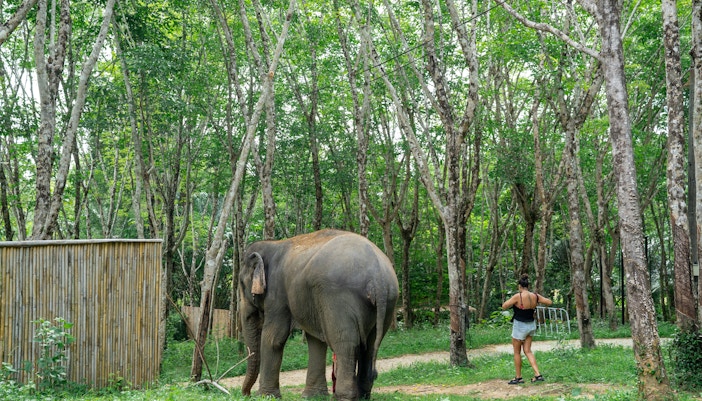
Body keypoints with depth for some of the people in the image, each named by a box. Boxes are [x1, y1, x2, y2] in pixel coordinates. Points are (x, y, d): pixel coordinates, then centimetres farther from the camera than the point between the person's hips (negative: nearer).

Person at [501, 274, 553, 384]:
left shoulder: (518, 296, -21)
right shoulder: (535, 296, -5)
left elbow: (504, 306, -16)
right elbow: (550, 302, 5)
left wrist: (510, 301, 2)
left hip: (520, 326, -6)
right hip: (531, 325, 6)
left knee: (517, 352, 10)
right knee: (527, 351, 14)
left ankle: (518, 377, 18)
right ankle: (537, 375, 4)